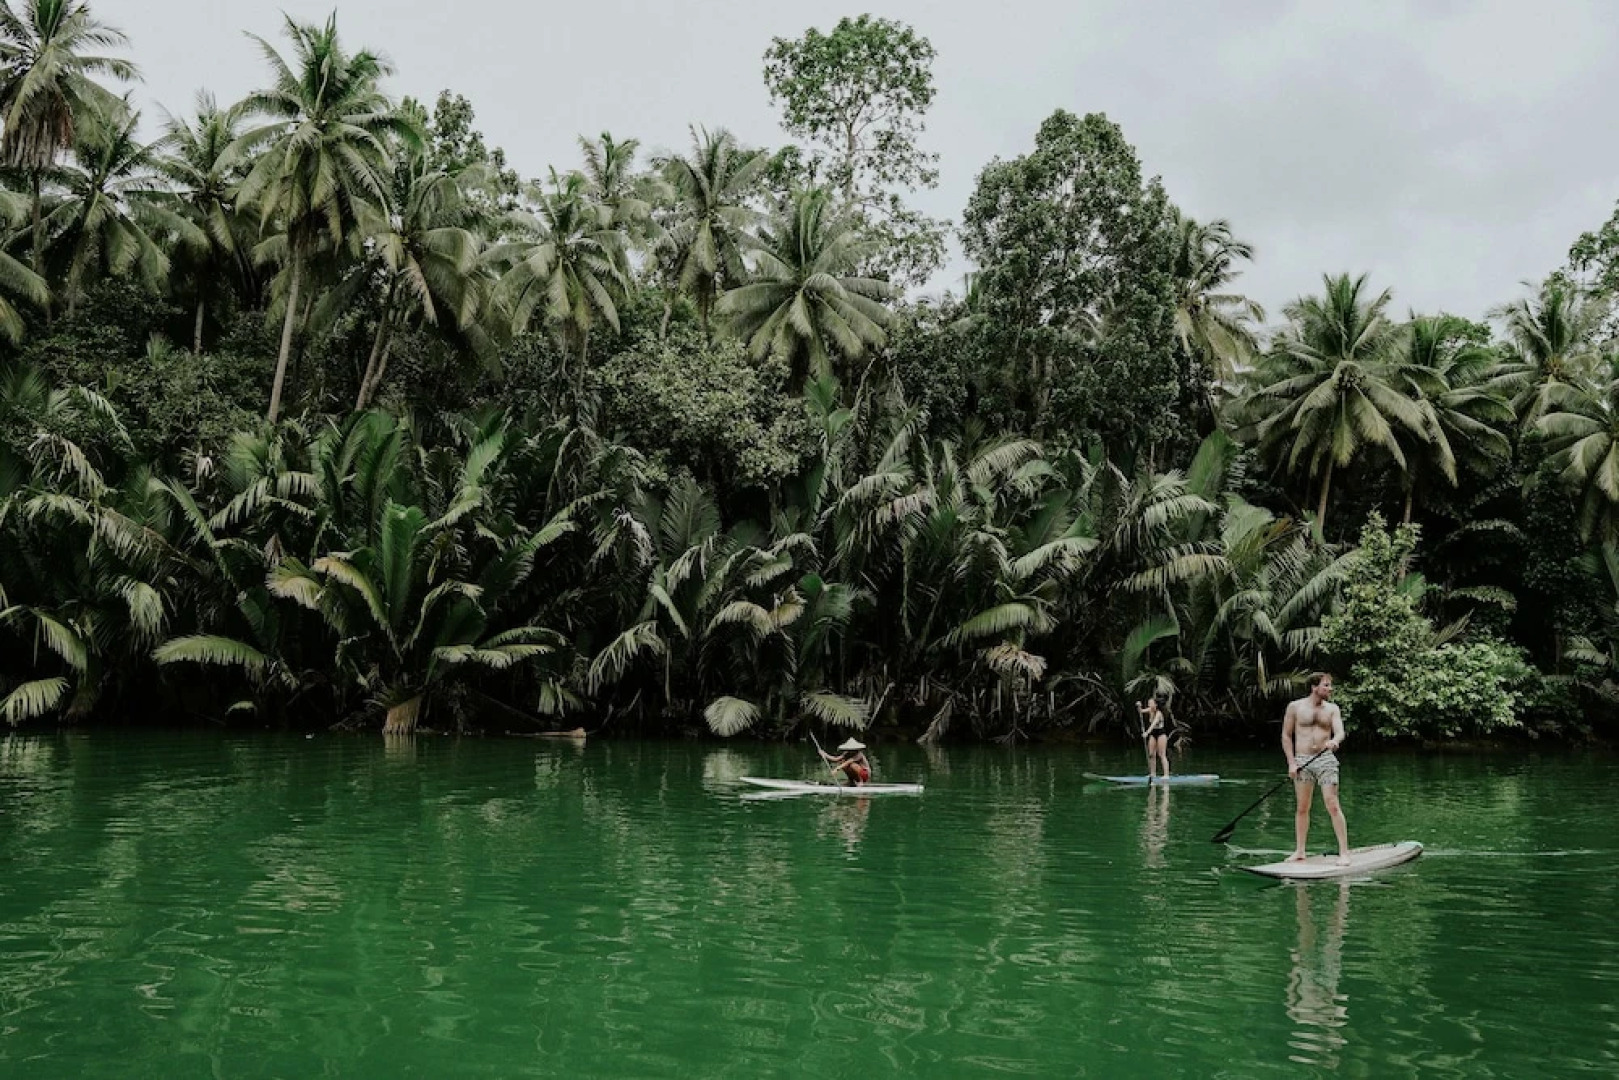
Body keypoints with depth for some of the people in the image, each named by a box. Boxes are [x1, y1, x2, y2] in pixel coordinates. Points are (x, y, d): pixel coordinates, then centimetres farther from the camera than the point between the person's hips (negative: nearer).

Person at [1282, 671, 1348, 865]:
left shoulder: (1332, 709, 7)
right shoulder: (1295, 707, 3)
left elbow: (1340, 731, -8)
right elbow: (1286, 735, 5)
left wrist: (1335, 740, -32)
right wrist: (1291, 762, -3)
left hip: (1326, 759, 0)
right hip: (1302, 761, 0)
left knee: (1333, 806, -7)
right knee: (1302, 808, 7)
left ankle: (1344, 851, -3)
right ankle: (1299, 851, 16)